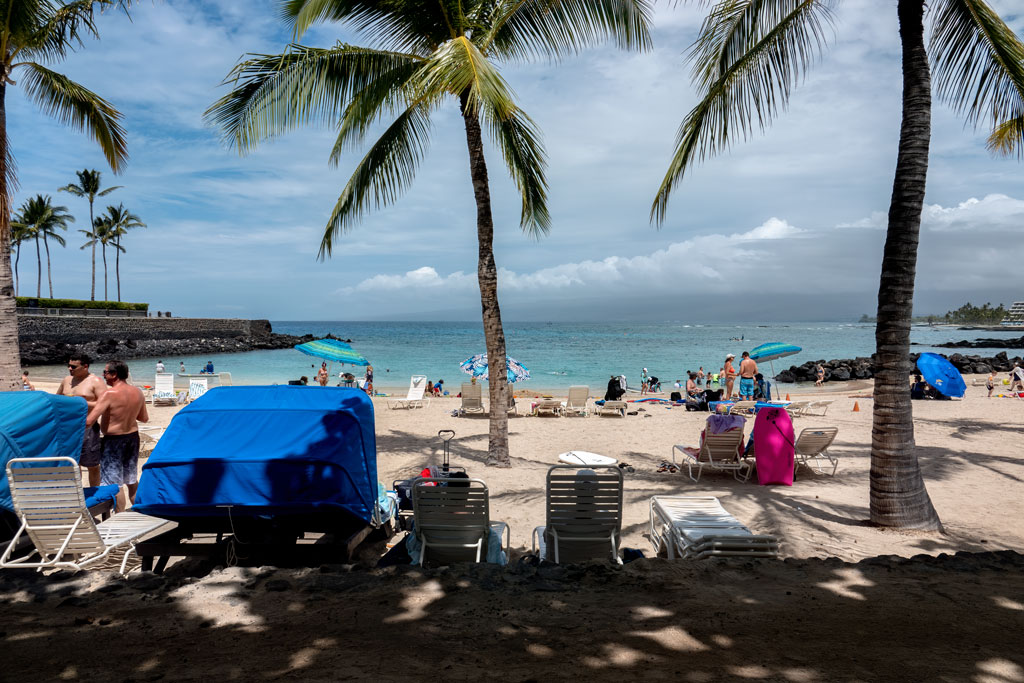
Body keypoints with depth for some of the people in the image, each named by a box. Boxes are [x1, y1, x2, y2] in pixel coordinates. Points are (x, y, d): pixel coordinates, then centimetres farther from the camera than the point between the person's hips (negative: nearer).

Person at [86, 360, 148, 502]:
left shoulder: (110, 394, -19)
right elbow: (144, 418, 10)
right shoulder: (138, 392, -1)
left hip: (113, 440, -7)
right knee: (132, 481, 20)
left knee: (112, 484, 2)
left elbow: (89, 421, -24)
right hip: (133, 437, 7)